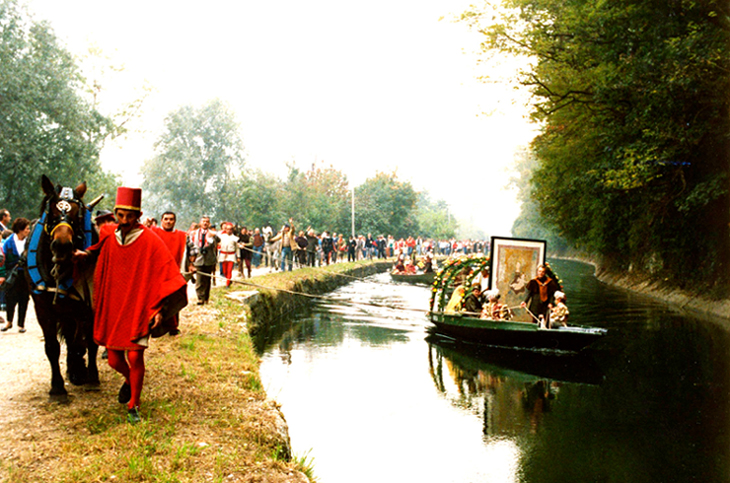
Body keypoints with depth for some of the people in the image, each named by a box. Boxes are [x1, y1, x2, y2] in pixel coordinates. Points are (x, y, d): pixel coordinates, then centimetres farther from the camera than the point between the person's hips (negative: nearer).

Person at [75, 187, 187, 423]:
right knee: (114, 361, 9)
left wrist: (159, 309, -16)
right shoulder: (108, 237, 1)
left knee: (135, 357, -9)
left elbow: (168, 276, -12)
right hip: (112, 309, 4)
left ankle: (133, 406, 12)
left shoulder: (150, 241, -12)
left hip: (138, 310, -4)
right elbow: (98, 250, 28)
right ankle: (130, 381, 44)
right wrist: (86, 254, 7)